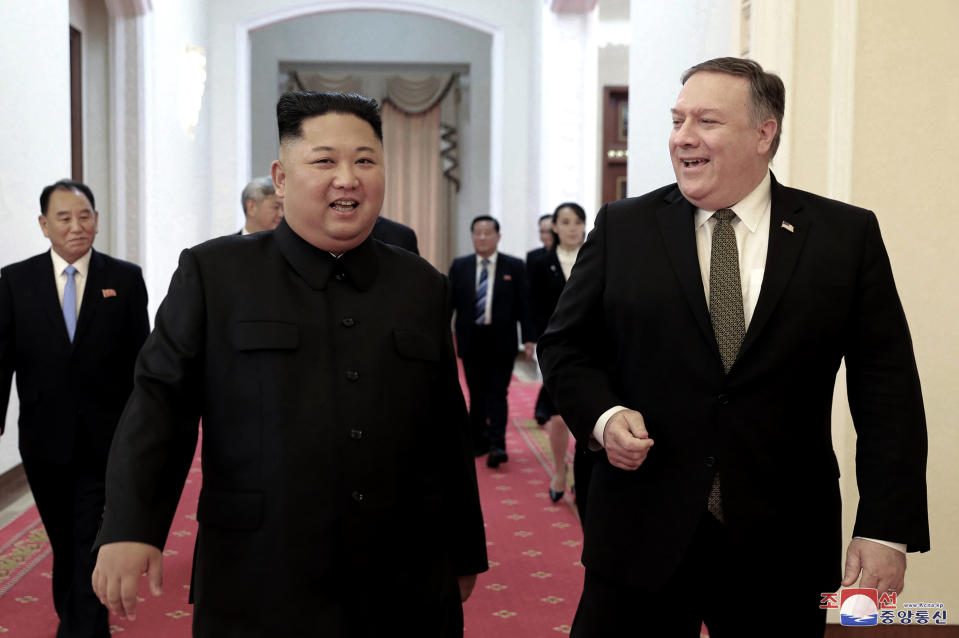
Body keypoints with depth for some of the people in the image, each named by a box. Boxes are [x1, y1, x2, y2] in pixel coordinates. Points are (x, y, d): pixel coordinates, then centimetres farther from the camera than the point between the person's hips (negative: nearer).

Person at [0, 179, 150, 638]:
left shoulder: (125, 278, -2)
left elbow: (139, 359, 0)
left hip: (106, 440, -2)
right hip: (45, 439, 2)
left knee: (94, 545, -2)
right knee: (63, 543, 18)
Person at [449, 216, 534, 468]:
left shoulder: (514, 266, 0)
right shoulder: (459, 266, 6)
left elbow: (523, 305, 0)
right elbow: (449, 302, 6)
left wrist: (528, 338, -4)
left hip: (501, 341, -2)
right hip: (471, 340, 2)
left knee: (497, 393, -6)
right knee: (476, 394, 10)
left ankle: (497, 446, -7)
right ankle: (479, 441, 20)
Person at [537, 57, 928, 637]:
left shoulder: (848, 236, 0)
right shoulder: (622, 228, 3)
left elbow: (887, 391, -1)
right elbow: (566, 346, 9)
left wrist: (886, 530, -7)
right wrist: (602, 414, -11)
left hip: (783, 546, 0)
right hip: (642, 539, 1)